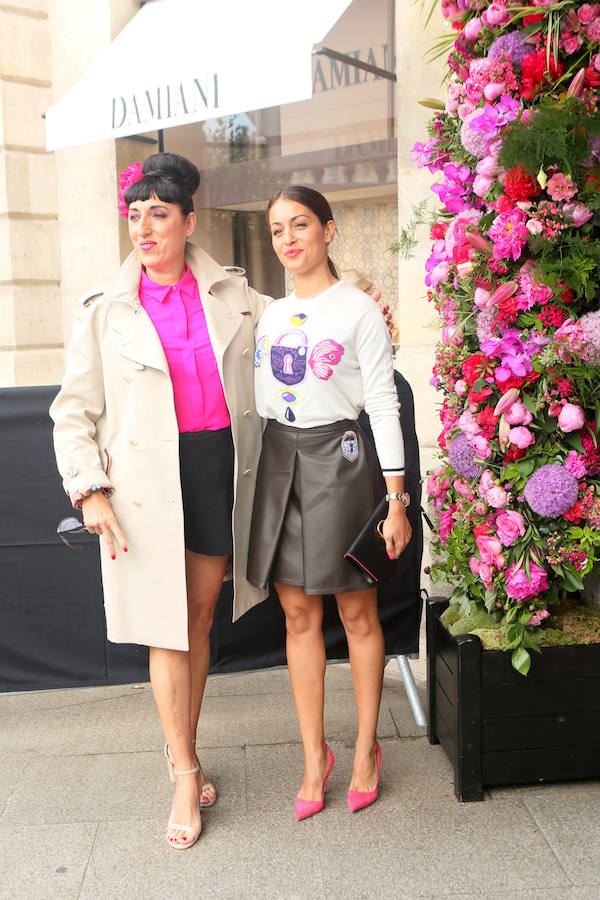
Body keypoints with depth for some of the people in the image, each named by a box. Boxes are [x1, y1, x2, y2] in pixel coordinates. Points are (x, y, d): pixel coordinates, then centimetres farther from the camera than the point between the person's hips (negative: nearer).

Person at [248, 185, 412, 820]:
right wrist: (251, 477, 12)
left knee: (357, 612, 4)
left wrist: (396, 500, -9)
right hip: (278, 460, 5)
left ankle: (366, 747, 21)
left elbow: (383, 405, -6)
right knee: (298, 614, 6)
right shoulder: (269, 315, 12)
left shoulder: (359, 311, -3)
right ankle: (314, 754, 17)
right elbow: (258, 404, 15)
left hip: (339, 458, -4)